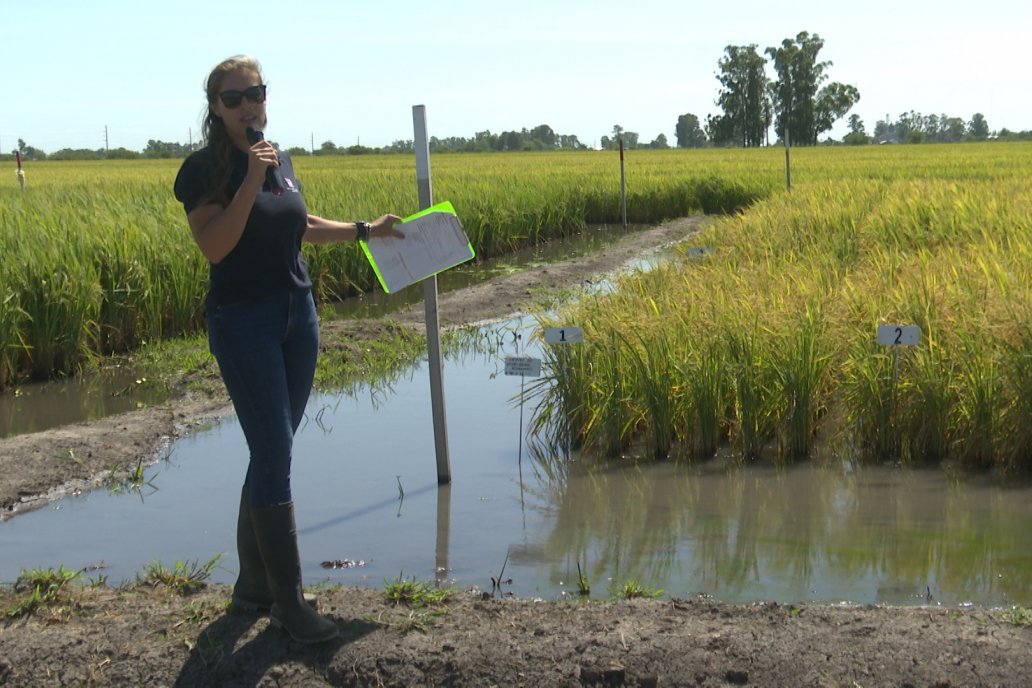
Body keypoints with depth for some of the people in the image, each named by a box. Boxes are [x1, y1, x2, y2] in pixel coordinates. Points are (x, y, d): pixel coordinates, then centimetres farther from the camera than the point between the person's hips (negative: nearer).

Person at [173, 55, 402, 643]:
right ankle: (288, 600, 2)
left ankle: (253, 583, 23)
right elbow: (213, 246, -20)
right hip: (243, 323, -7)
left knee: (273, 452, 11)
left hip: (298, 314, 7)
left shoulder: (281, 160, 10)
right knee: (274, 455, -8)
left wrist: (365, 230, 22)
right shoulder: (205, 169, -9)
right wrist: (251, 180, -23)